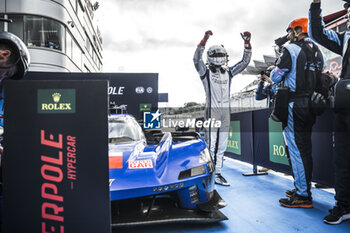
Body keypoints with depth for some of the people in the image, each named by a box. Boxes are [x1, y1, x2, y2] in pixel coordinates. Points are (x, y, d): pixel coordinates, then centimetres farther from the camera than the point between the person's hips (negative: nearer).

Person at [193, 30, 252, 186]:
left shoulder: (228, 72, 16)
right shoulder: (206, 72, 2)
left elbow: (245, 61, 14)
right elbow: (197, 59, -15)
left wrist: (247, 43, 3)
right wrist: (204, 40, -24)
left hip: (226, 111, 5)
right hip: (212, 110, -5)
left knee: (222, 146, 7)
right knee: (211, 145, -8)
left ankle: (217, 174, 15)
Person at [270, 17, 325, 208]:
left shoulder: (290, 49, -8)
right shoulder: (317, 51, 15)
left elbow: (276, 77, -8)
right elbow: (319, 77, 21)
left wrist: (273, 74, 15)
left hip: (295, 104, -8)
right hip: (311, 104, 8)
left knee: (295, 148, -5)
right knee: (305, 147, 14)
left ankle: (303, 196, -1)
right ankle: (304, 188, 24)